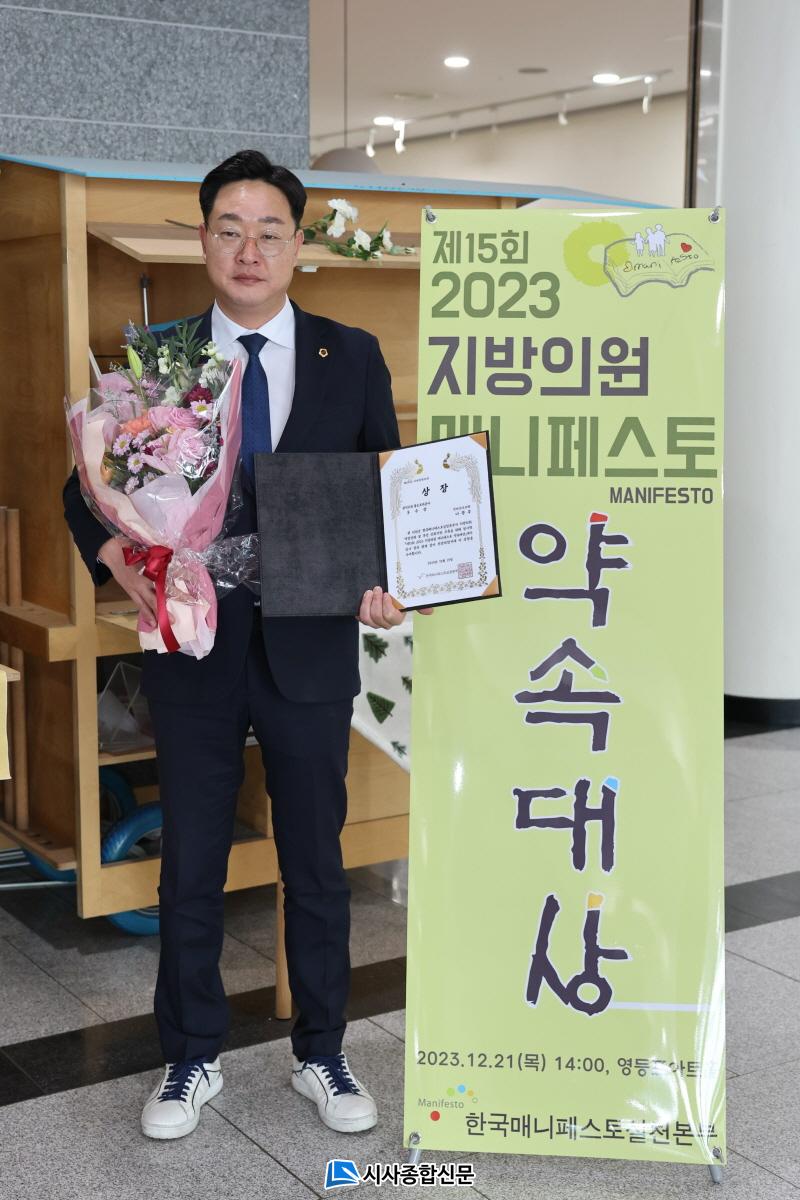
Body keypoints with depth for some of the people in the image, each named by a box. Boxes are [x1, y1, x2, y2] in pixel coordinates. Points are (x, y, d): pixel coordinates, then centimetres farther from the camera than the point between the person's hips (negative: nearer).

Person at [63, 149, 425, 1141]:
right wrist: (115, 553, -14)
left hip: (311, 649, 0)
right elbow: (86, 484, 6)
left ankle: (320, 1057, 30)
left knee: (316, 865, 12)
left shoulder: (351, 358, 2)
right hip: (193, 648, 0)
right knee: (190, 866, 11)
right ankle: (191, 1059, 30)